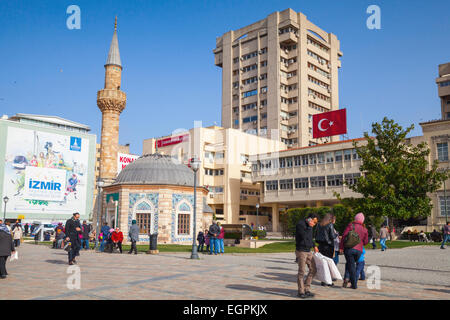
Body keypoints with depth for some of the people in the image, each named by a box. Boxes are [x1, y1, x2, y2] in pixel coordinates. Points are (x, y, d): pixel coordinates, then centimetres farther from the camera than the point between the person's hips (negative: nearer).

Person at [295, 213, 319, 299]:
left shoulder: (309, 226, 13)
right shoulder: (300, 224, -15)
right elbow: (304, 236, -23)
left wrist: (314, 246, 24)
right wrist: (309, 227, -11)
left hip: (308, 251, 9)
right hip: (301, 251, -9)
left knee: (313, 270, 8)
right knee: (301, 272, -2)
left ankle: (307, 289, 19)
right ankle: (301, 292, 10)